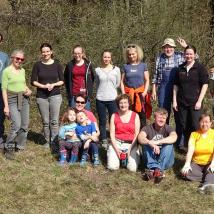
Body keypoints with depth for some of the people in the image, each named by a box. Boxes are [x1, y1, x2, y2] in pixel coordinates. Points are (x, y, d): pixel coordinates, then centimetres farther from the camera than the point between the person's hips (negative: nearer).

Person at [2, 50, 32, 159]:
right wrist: (6, 106, -12)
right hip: (13, 100, -6)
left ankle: (20, 146, 19)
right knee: (16, 125, -17)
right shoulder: (7, 71, -6)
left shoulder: (22, 70, 11)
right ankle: (9, 148, 0)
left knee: (24, 125, 5)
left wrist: (28, 90, 3)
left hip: (24, 99, 6)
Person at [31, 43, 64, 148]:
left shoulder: (57, 64, 3)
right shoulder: (37, 65, 3)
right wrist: (43, 86, -14)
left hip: (55, 96, -1)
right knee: (45, 121, 4)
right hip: (41, 96, 1)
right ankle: (47, 141, 16)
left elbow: (62, 81, 5)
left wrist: (53, 84, -13)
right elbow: (33, 81, 1)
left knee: (54, 121, -5)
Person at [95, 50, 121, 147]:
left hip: (112, 99, -1)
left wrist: (110, 89, 11)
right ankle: (104, 141, 16)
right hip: (100, 99, 1)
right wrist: (102, 91, 7)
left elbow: (117, 84, 10)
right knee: (102, 121, 7)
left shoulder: (116, 69, 1)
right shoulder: (97, 70, 3)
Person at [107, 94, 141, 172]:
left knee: (132, 168, -18)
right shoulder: (114, 116, 4)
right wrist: (116, 149, -11)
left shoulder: (135, 116, 3)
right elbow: (112, 134, 1)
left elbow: (137, 134, 0)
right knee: (112, 167, -18)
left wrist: (130, 149, -10)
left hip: (131, 144, 0)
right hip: (117, 143, 0)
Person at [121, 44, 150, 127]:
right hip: (128, 94, 1)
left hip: (140, 93, 0)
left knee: (141, 114, -2)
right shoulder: (125, 66, 9)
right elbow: (122, 81, 9)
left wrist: (145, 92, -5)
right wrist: (123, 93, -3)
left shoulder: (143, 65, 7)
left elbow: (147, 80, 7)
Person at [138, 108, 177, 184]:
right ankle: (154, 167, -40)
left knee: (169, 145, -27)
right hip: (151, 158, 0)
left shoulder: (168, 128, -5)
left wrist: (157, 142, -41)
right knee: (147, 144, -23)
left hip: (166, 161, 0)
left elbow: (174, 137, -30)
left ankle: (152, 170, -37)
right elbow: (140, 138, -26)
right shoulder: (148, 128, -4)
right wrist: (151, 143, -45)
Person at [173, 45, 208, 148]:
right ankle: (185, 146, 20)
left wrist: (199, 101, -10)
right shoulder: (180, 68, 8)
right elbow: (176, 85, 12)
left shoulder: (200, 68, -2)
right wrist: (174, 101, 5)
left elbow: (205, 85, -4)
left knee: (195, 126, -4)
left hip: (194, 102, -3)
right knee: (182, 126, 8)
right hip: (182, 103, 4)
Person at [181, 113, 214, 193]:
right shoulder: (194, 134, 4)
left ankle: (207, 184, -57)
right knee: (185, 172, -28)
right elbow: (190, 149, -10)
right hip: (196, 164, 2)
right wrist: (187, 164, -27)